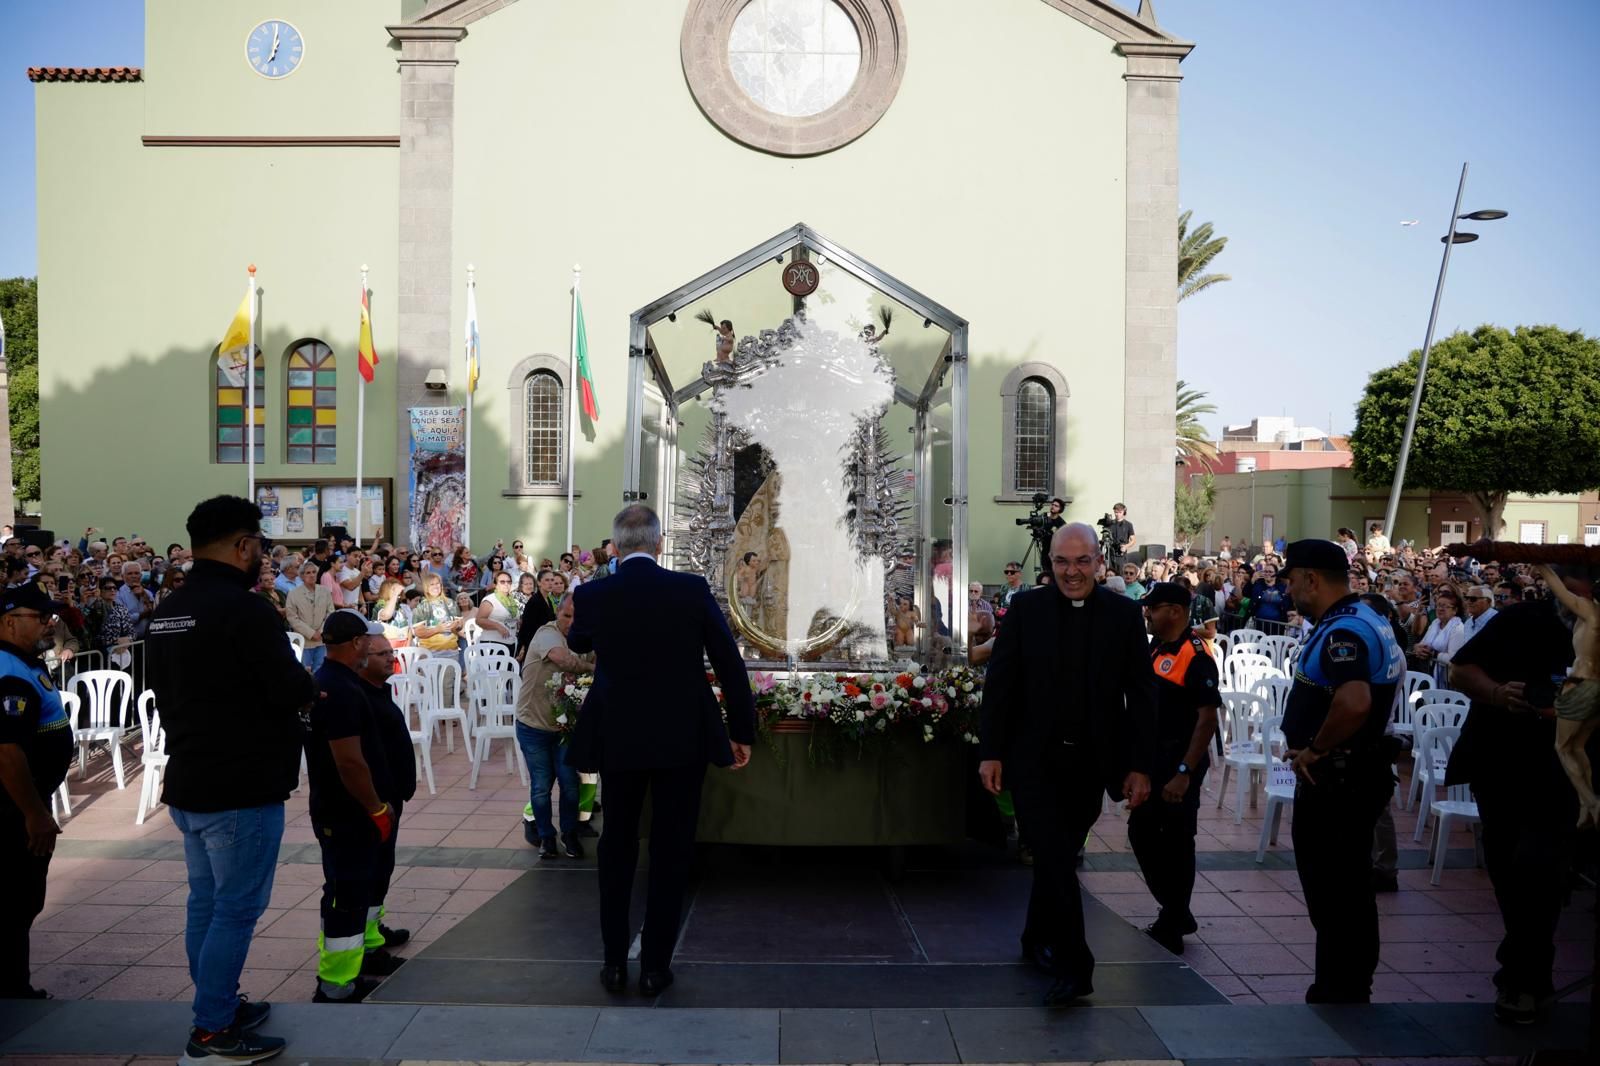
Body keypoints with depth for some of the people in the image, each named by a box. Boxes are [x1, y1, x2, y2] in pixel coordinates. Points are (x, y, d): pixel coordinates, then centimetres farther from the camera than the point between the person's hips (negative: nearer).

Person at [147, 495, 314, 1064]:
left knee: (206, 901, 17)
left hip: (188, 782, 9)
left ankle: (220, 1005, 28)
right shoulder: (245, 609, -20)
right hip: (240, 786, -9)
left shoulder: (167, 611, 9)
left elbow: (165, 689, 18)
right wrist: (307, 683, 0)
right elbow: (292, 692, -21)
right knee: (236, 909, 0)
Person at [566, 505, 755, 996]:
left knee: (617, 847, 17)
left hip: (618, 740, 1)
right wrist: (742, 731, 4)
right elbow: (730, 664, -6)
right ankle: (655, 965, 15)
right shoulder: (692, 589, -10)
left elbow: (577, 644, 16)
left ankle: (614, 961, 22)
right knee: (671, 851, 9)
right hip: (683, 739, -1)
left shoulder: (591, 595, -7)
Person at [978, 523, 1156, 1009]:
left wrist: (1140, 765, -2)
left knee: (1059, 856, 14)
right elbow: (999, 683, 0)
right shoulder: (1026, 608, -1)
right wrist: (991, 752, -5)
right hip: (1033, 759, -1)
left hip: (1089, 763, 2)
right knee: (1054, 857, -8)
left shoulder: (1124, 614, 1)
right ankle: (1073, 966, -2)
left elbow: (1142, 694, 2)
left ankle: (1038, 940, 35)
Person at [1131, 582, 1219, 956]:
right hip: (1151, 759, 9)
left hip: (1179, 762, -9)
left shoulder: (1196, 656, -17)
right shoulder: (1156, 649, 9)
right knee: (1142, 834, 14)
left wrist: (1184, 773, -24)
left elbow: (1208, 719, -21)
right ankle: (1176, 913, 29)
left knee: (1175, 843, 2)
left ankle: (1171, 929, 16)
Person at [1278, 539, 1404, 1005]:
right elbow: (1387, 674, 28)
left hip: (1335, 779, -11)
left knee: (1332, 894, -1)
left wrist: (1314, 749, -23)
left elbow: (1354, 702, -39)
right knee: (1350, 890, 19)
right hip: (1359, 772, 11)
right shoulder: (1368, 619, 12)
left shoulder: (1342, 631, -22)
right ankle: (1352, 988, 30)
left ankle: (1338, 993, 8)